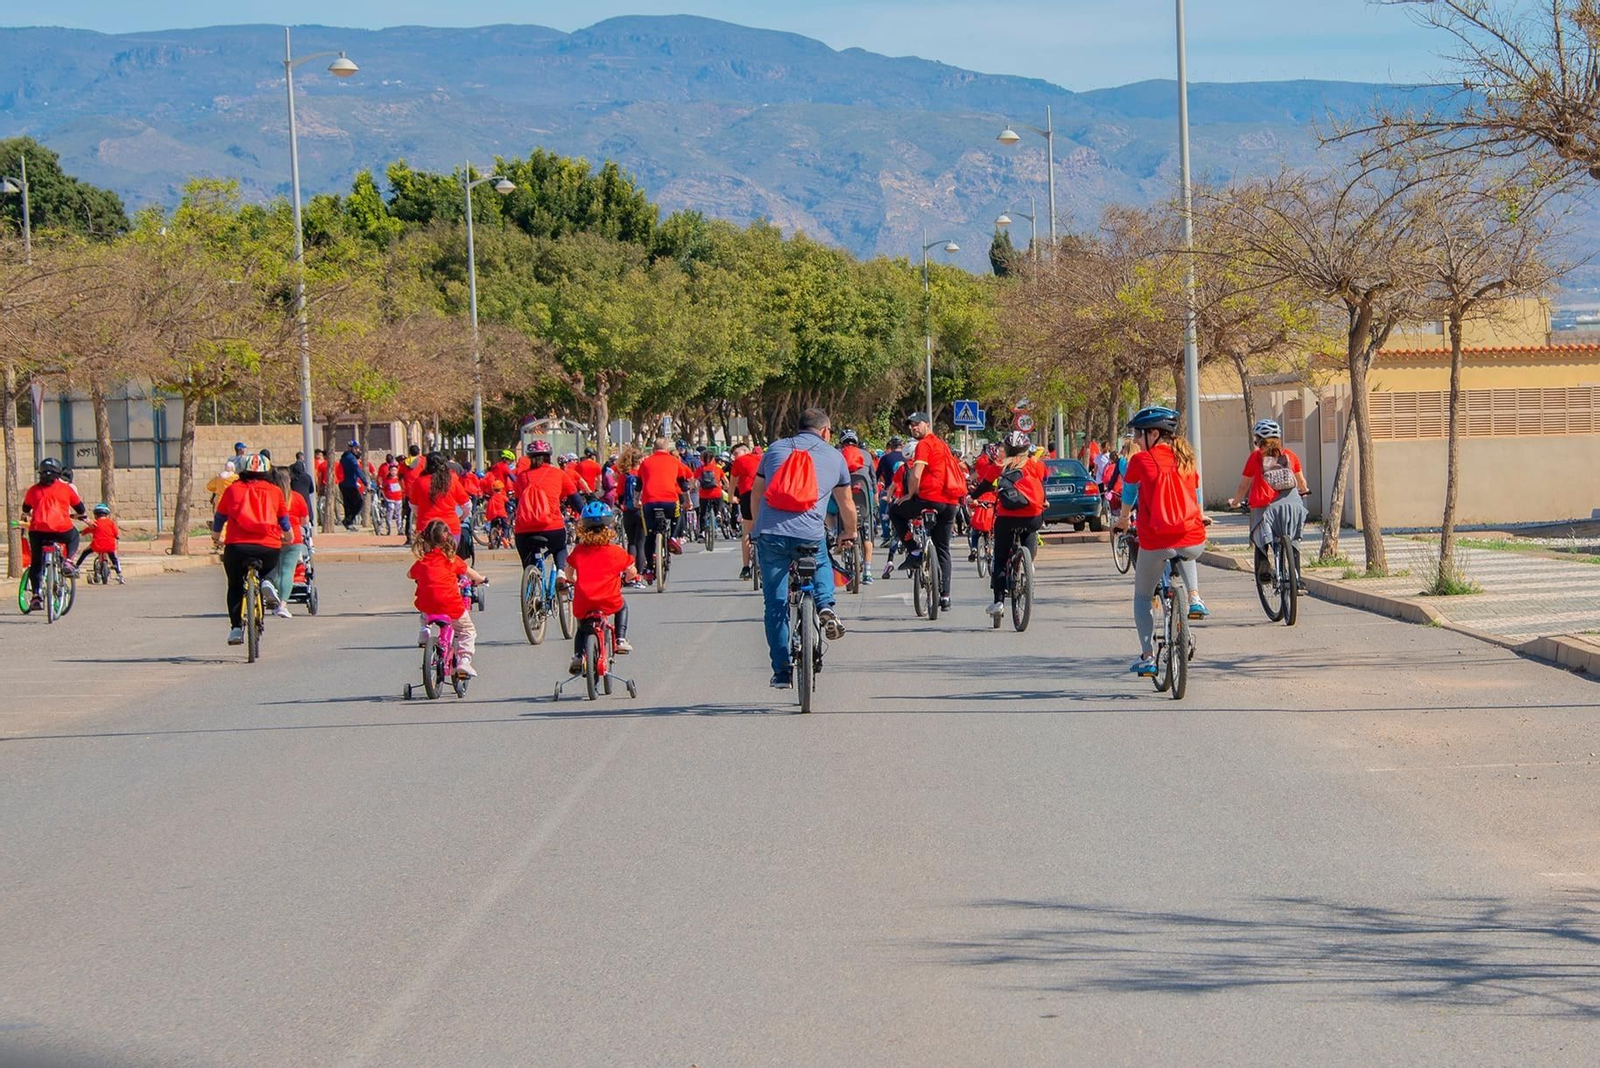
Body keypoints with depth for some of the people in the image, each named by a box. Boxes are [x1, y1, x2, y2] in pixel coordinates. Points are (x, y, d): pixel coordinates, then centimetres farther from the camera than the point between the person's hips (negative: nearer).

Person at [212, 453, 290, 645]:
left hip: (237, 545, 0)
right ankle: (267, 582, 0)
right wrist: (287, 537, 47)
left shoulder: (233, 490, 11)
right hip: (269, 545, 1)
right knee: (269, 569, 32)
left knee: (235, 586, 18)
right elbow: (284, 520, 25)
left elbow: (219, 517, 21)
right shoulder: (275, 491, 12)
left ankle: (236, 627, 8)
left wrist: (216, 538, 41)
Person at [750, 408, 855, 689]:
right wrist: (849, 534, 41)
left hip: (770, 534, 1)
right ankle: (825, 605, 3)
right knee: (822, 567, 33)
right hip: (810, 536, 0)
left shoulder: (776, 449, 17)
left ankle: (782, 671, 8)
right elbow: (847, 504, 22)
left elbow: (755, 494, 24)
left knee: (776, 604, 9)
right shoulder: (833, 456, 14)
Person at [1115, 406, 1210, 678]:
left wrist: (1123, 518, 36)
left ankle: (1147, 657, 12)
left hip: (1156, 541, -4)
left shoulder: (1141, 461, -3)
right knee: (1188, 557, 41)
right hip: (1193, 541, 4)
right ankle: (1194, 598, 17)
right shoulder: (1185, 459, 11)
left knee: (1142, 597, 18)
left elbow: (1128, 493, 14)